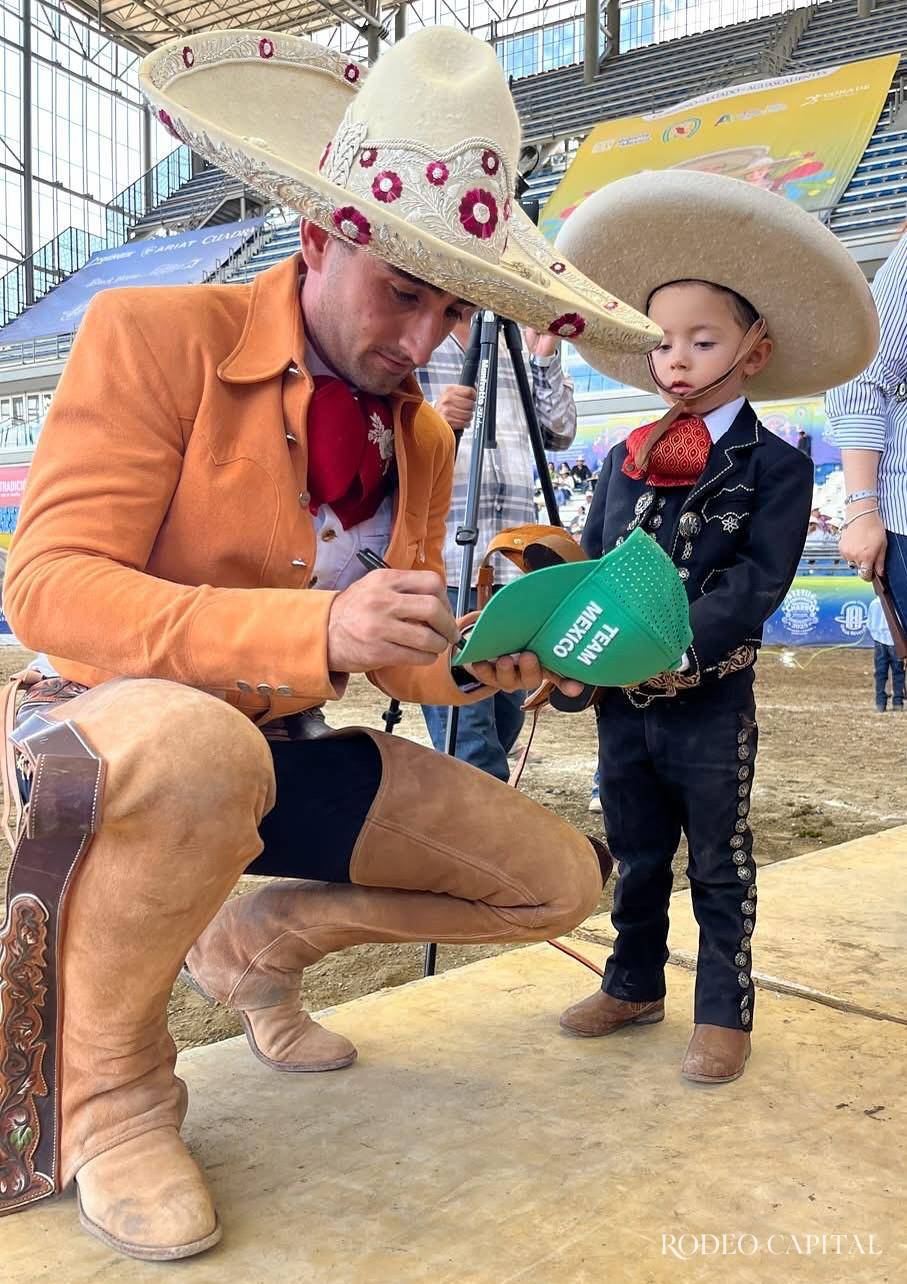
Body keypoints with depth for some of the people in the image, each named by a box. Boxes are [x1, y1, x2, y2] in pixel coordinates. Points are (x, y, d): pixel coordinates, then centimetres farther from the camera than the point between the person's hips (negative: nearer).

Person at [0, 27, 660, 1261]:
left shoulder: (424, 438, 6)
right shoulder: (155, 336, -14)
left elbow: (391, 651, 11)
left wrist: (464, 664, -14)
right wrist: (319, 627, -34)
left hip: (283, 754, 7)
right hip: (108, 731, -6)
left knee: (560, 876, 1)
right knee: (198, 743, -42)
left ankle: (256, 944, 18)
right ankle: (104, 1089, -13)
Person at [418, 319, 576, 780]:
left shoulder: (516, 351, 19)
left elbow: (559, 434, 15)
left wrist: (545, 357, 3)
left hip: (514, 572, 6)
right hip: (440, 570, -6)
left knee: (503, 724, 13)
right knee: (473, 754, -10)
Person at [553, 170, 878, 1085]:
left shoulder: (774, 467, -6)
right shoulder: (624, 461, 8)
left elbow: (756, 582, -15)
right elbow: (591, 565, 7)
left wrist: (681, 649, -27)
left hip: (711, 705, -4)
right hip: (622, 700, 5)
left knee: (719, 868, 8)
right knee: (636, 858, 18)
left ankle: (724, 1013, 22)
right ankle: (635, 985, 34)